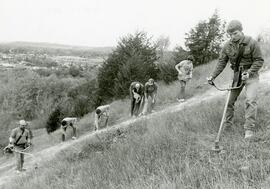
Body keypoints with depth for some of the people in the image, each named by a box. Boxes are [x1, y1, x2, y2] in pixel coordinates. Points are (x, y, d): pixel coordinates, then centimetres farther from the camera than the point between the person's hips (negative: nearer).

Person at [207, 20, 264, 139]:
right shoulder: (227, 46, -3)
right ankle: (227, 125, 19)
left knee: (251, 100, -17)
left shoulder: (252, 43, -15)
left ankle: (249, 129, -13)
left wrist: (249, 73, -23)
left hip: (251, 75, -4)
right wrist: (213, 76, -9)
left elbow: (259, 61, -11)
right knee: (230, 100, 5)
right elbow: (221, 62, 1)